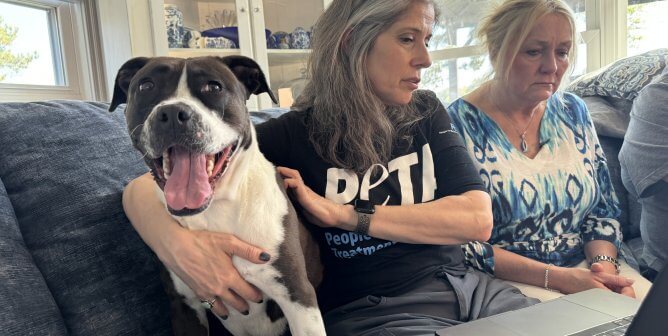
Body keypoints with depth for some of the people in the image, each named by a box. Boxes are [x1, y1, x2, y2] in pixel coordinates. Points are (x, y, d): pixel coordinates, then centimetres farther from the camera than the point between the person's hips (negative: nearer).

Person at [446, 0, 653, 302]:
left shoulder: (573, 111, 7)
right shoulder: (459, 124, -13)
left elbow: (604, 209, 10)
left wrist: (604, 265, -11)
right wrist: (555, 277, -20)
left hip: (585, 266, 7)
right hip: (508, 281, -6)